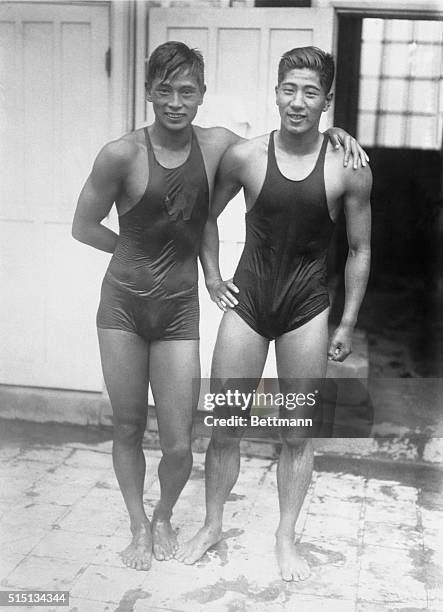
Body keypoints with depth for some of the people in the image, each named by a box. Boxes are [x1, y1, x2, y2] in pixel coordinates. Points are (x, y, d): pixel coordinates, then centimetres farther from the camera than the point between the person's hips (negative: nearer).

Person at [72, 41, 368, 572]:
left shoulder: (217, 145, -3)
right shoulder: (122, 154, -12)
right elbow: (84, 226, 0)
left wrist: (330, 132, 1)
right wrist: (138, 252, 1)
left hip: (179, 313, 1)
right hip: (123, 306, -1)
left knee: (178, 445, 2)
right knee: (128, 428, 12)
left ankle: (164, 518, 35)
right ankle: (139, 526, 37)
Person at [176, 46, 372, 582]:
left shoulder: (349, 170, -6)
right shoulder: (244, 156, -5)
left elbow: (359, 250, 3)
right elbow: (207, 215, 13)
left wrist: (348, 323, 3)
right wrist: (212, 276, 7)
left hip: (307, 308, 0)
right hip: (247, 301, 1)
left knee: (298, 434, 9)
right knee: (224, 429, 7)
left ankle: (286, 537, 29)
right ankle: (212, 525, 29)